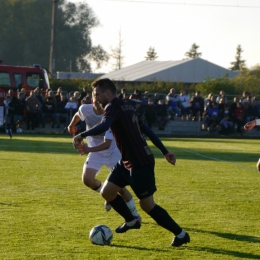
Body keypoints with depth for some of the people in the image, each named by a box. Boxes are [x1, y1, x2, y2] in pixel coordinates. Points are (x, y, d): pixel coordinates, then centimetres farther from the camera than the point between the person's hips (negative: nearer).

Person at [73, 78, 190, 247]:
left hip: (140, 163, -10)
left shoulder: (114, 106, -15)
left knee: (147, 205, -3)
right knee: (107, 192, 12)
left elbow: (104, 126, -36)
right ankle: (131, 221, 30)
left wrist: (82, 135, -42)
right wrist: (165, 151, 22)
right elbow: (146, 129, 19)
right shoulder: (126, 107, 15)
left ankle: (180, 234, 7)